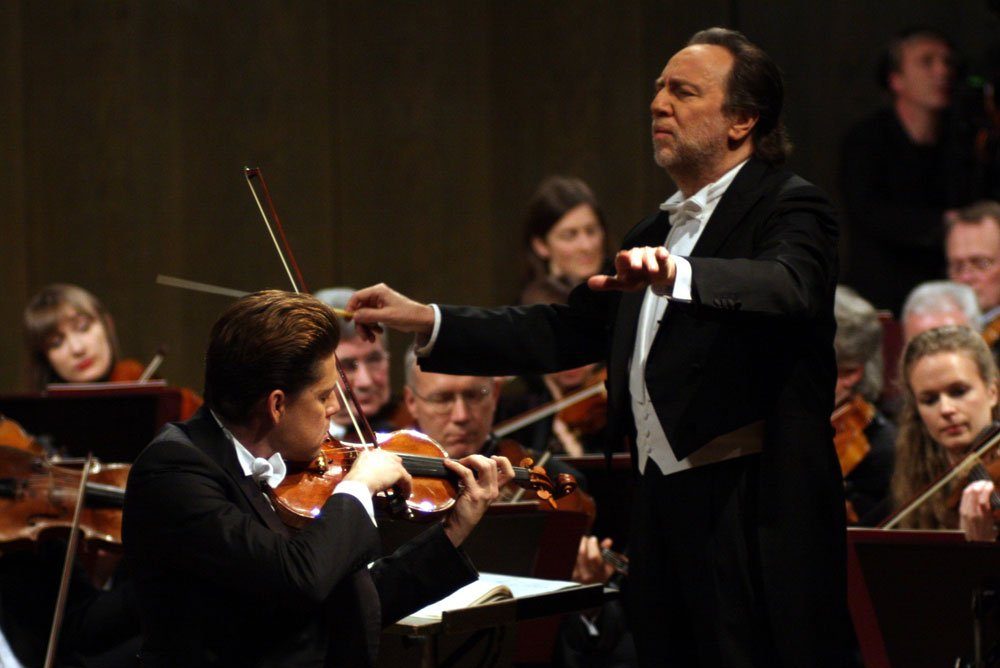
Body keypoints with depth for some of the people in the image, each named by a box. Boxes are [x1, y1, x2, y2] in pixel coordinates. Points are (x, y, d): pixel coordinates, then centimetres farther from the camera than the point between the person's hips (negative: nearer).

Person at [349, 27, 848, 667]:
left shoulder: (789, 208, -5)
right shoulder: (656, 234, 20)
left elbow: (788, 287, -27)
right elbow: (562, 332, 19)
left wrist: (675, 275, -44)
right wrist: (425, 320, 11)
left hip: (758, 521, -8)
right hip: (663, 512, 8)